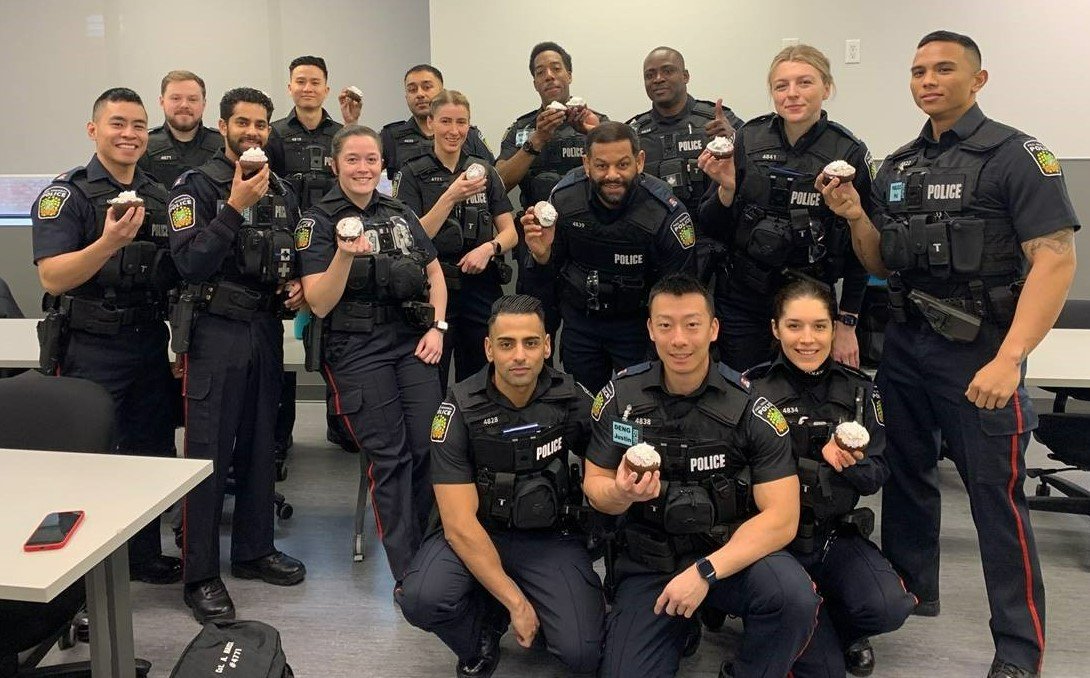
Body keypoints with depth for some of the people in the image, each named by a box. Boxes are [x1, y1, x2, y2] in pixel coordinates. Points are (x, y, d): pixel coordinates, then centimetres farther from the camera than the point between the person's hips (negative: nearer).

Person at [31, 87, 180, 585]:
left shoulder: (159, 198, 11)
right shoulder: (67, 195, -7)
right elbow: (53, 279, -17)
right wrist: (108, 243, -32)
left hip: (149, 347, 6)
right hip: (90, 352, -6)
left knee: (151, 455, 13)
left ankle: (143, 556, 29)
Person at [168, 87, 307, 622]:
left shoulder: (281, 190, 12)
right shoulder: (195, 186, -6)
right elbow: (190, 261, -18)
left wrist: (297, 284, 3)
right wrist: (235, 207, -23)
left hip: (266, 327, 6)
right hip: (215, 329, -6)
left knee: (260, 445, 13)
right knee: (209, 452, -3)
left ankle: (254, 549, 27)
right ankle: (200, 574, 5)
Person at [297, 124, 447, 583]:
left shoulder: (401, 214, 14)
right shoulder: (318, 222, -1)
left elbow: (435, 273, 20)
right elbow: (320, 304, -9)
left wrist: (437, 327, 6)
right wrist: (344, 256, -25)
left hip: (412, 342, 4)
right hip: (356, 351, -4)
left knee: (429, 448, -2)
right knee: (388, 457, -4)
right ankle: (408, 574, 7)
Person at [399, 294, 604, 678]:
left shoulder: (571, 400, -10)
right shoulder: (460, 409, -16)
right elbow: (459, 525, -19)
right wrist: (516, 602, -21)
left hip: (550, 537, 1)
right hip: (475, 535, 0)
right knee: (421, 600, -30)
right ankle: (481, 645, 5)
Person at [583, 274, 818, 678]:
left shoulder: (751, 408, -12)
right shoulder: (619, 397, -6)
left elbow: (782, 518, -15)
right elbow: (594, 489, 2)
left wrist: (705, 571, -26)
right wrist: (622, 493, -23)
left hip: (731, 552, -1)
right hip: (648, 561, 2)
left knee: (794, 596, -31)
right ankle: (681, 628, 18)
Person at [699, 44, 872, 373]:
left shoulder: (850, 154, -6)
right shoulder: (747, 140, -5)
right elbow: (712, 228, 1)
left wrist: (846, 323, -1)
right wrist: (727, 189, -19)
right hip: (741, 299, 1)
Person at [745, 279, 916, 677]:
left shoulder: (859, 390, 3)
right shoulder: (753, 389, -7)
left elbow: (876, 477, 2)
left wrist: (848, 462, -21)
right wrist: (823, 468, -14)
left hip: (838, 535, 3)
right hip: (777, 538, -3)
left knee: (889, 609, -26)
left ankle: (841, 629, 11)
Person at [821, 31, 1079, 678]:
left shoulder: (1015, 154, -7)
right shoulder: (897, 167, 11)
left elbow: (1055, 260, -16)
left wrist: (1009, 359, -25)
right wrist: (855, 217, -5)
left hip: (978, 350, -6)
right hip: (904, 344, 6)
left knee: (995, 493, -1)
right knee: (906, 472, 16)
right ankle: (909, 588, 35)